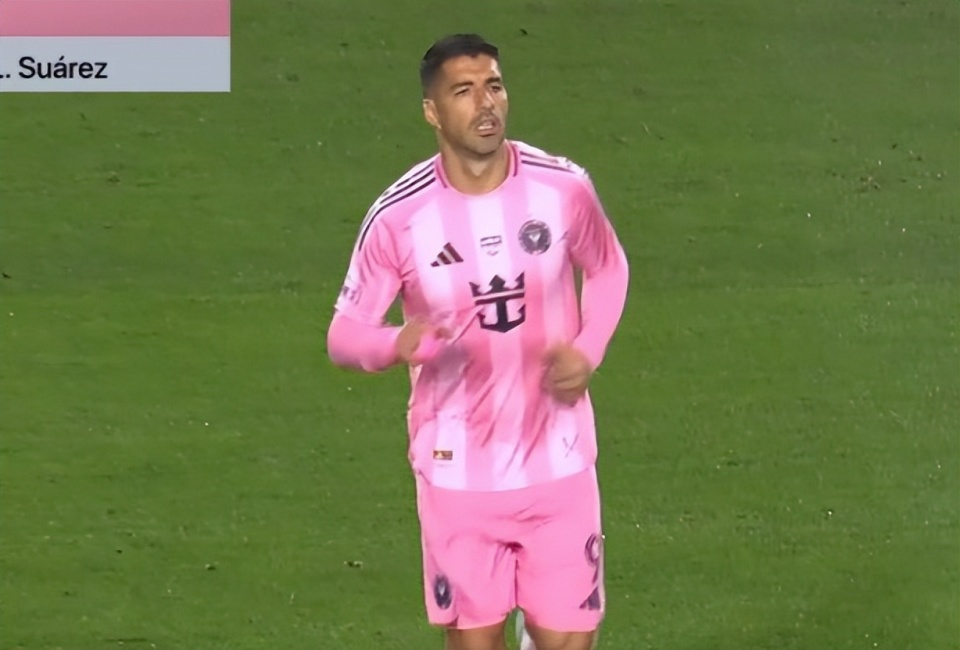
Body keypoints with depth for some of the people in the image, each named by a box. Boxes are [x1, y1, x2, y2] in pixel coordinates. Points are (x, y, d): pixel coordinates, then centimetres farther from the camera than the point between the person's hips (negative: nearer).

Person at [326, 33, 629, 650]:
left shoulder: (565, 188, -7)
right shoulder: (399, 217, -12)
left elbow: (608, 267, 13)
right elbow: (344, 333, -5)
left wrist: (588, 351, -5)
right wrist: (399, 344, -28)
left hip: (558, 463, 1)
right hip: (457, 473, -1)